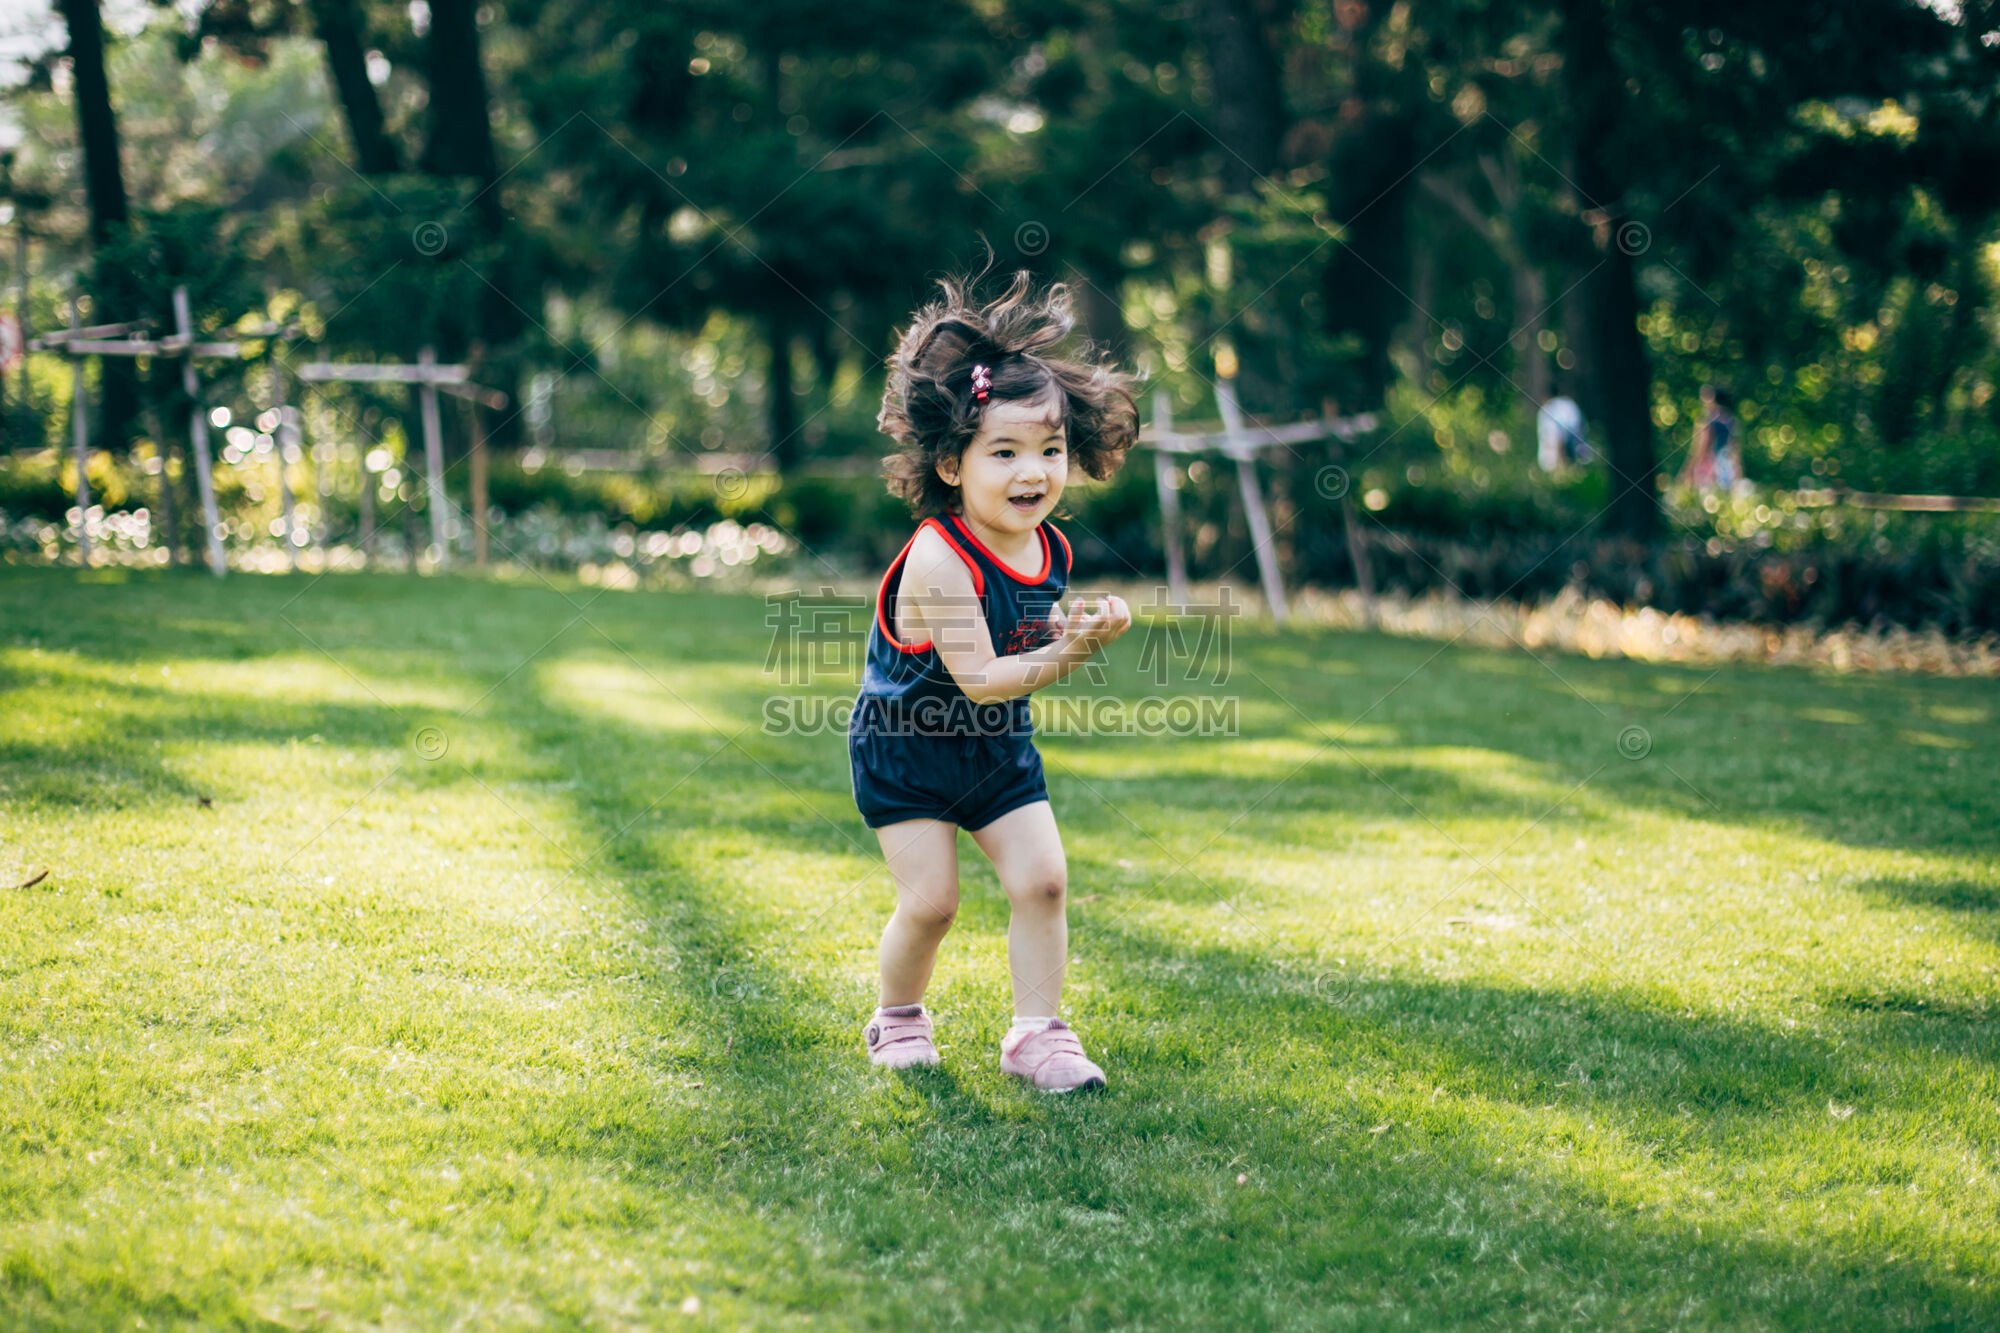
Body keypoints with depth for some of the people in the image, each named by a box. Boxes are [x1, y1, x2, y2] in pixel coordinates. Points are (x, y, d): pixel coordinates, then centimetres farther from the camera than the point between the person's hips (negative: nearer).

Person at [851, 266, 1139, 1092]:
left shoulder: (1050, 551, -6)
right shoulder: (940, 559, -29)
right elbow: (979, 680, -31)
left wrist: (1084, 635, -11)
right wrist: (1066, 656, -40)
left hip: (997, 748, 6)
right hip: (904, 749, -6)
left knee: (1042, 879, -3)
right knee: (930, 900, -6)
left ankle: (1036, 1032, 8)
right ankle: (897, 1018, 20)